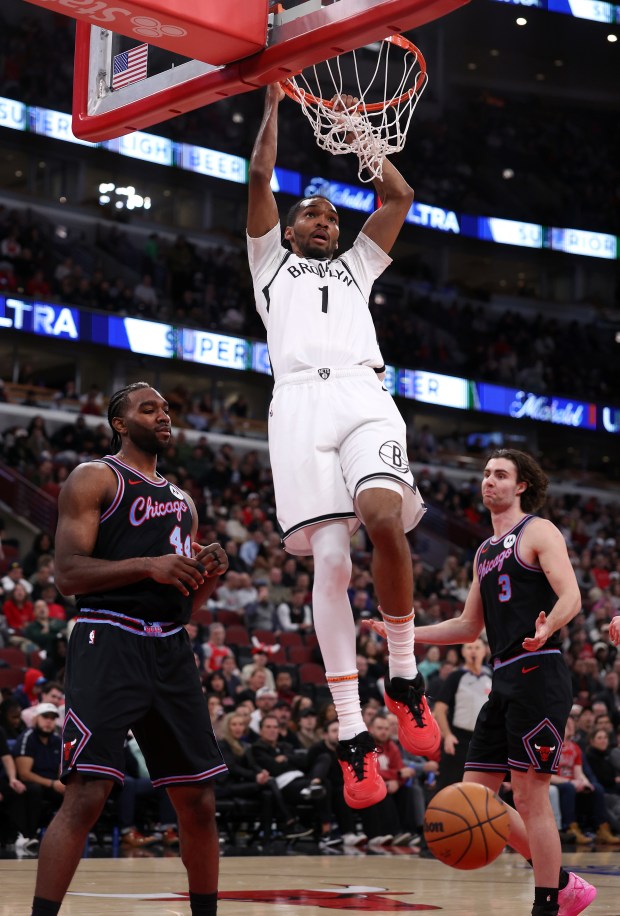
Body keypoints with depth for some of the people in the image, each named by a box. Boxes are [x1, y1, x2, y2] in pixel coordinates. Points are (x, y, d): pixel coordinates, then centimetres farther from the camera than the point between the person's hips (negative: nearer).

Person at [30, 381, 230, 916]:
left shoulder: (182, 501, 22)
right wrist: (147, 565, -20)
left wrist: (208, 574, 3)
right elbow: (68, 574, -9)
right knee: (86, 795, -16)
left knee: (199, 801, 8)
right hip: (109, 641, -7)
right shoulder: (95, 478, 2)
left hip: (172, 650, 7)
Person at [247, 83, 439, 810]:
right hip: (301, 399, -1)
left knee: (385, 518, -28)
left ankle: (403, 677, -10)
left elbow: (399, 196, 31)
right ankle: (352, 735, -12)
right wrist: (273, 104, 27)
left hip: (364, 396, 1)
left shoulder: (356, 264, 35)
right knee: (330, 560, -13)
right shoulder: (271, 262, 30)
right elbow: (259, 178, 22)